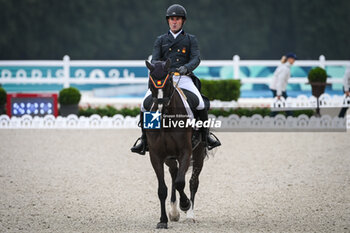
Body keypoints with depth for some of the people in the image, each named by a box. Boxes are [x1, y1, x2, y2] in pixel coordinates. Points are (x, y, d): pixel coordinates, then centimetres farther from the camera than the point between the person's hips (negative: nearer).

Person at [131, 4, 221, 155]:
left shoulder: (190, 39, 14)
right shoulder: (161, 40, 19)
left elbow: (196, 58, 2)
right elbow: (154, 59, 9)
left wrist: (186, 67, -20)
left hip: (183, 78, -1)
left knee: (200, 103, -25)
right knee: (145, 104, -19)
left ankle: (205, 135, -7)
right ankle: (144, 138, -4)